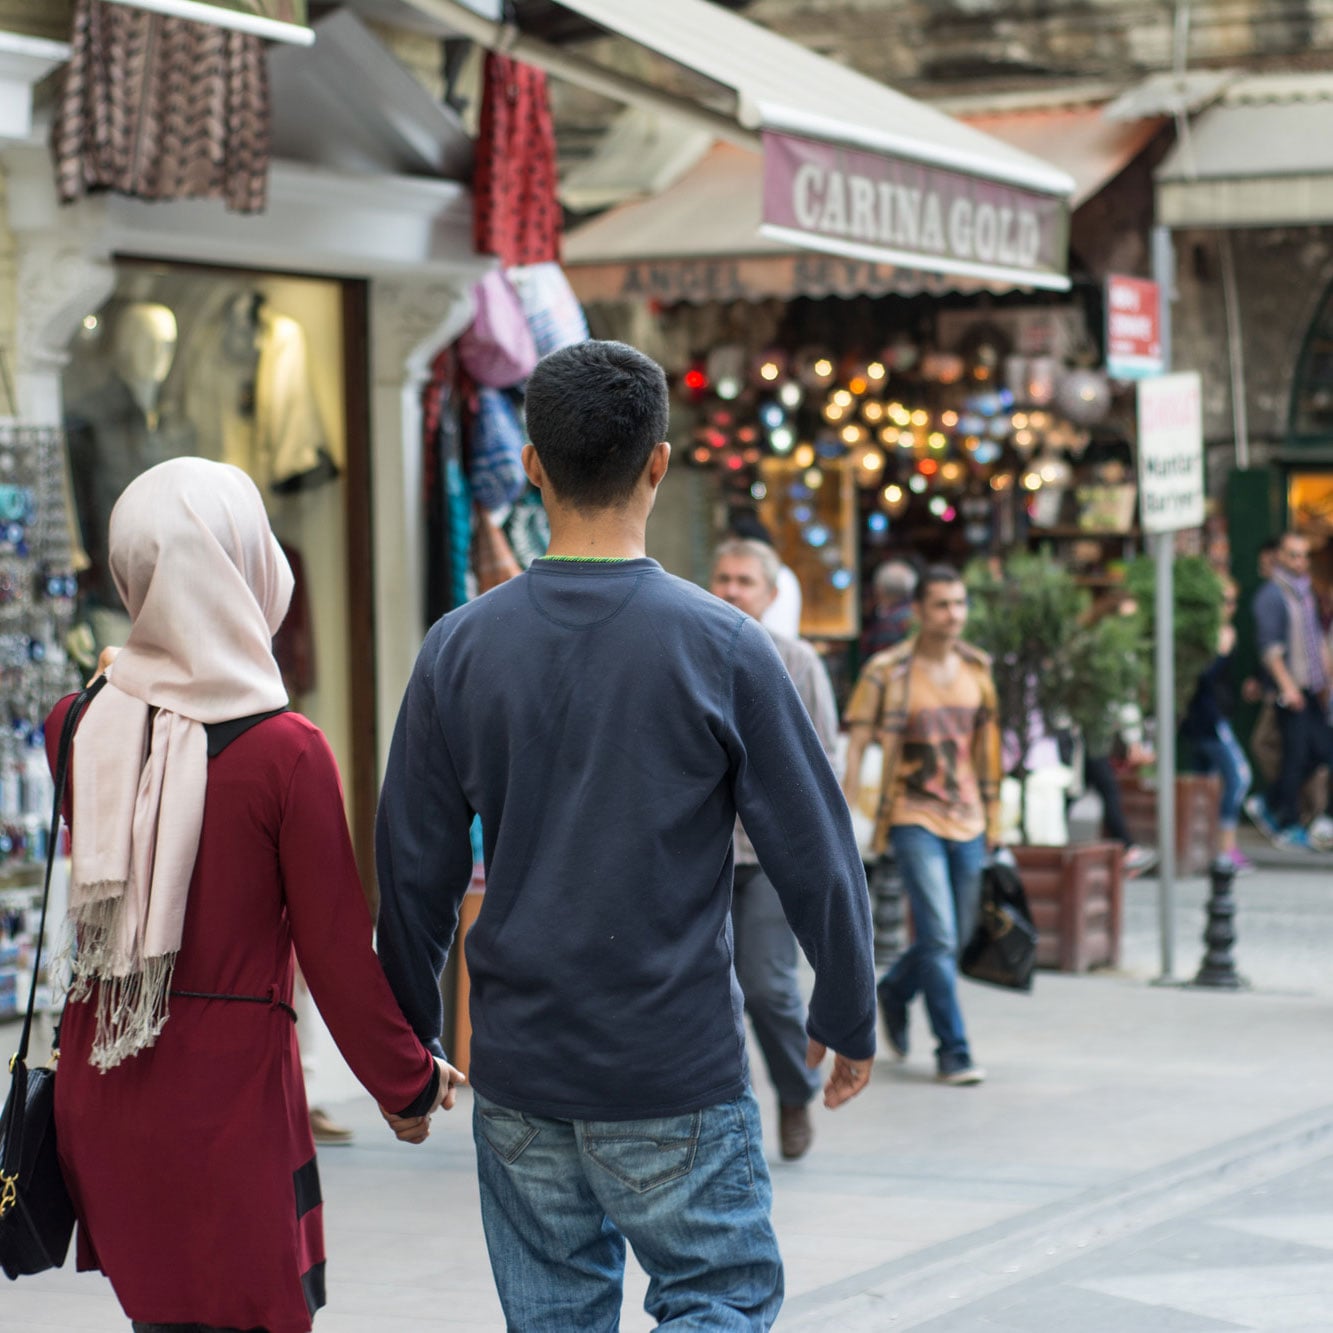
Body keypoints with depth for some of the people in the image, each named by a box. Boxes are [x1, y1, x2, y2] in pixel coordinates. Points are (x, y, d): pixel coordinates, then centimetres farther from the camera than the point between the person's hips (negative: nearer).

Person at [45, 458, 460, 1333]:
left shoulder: (76, 730, -4)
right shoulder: (286, 753, -17)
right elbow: (338, 952, -10)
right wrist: (408, 1083, 5)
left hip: (101, 1091, 5)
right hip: (229, 1090, -5)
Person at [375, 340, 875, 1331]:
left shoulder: (462, 648, -2)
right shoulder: (720, 646, -9)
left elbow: (417, 870, 2)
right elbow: (815, 851, -5)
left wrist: (410, 1040, 14)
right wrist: (849, 1018, 8)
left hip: (518, 1069, 3)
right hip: (678, 1067, -3)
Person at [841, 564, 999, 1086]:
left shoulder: (977, 668, 6)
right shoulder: (887, 672, -9)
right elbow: (855, 743, -7)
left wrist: (992, 820, 16)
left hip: (967, 820, 5)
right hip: (915, 818, -5)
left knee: (958, 936, 12)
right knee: (939, 937, -12)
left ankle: (894, 992, 40)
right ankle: (952, 1051, -4)